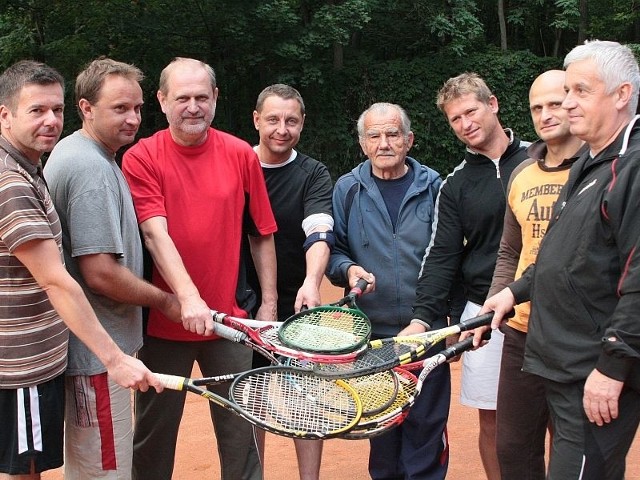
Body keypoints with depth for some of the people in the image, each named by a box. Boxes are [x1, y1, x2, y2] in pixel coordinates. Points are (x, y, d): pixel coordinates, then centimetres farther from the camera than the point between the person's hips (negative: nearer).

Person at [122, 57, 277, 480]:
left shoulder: (241, 155, 1)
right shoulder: (142, 158, -6)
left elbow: (263, 234, 6)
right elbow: (155, 233, -17)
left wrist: (268, 302, 4)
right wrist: (188, 297, -29)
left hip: (229, 319, 2)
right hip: (163, 321, -1)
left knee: (240, 428, 11)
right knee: (155, 432, 12)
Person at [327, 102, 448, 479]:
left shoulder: (433, 187, 2)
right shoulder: (347, 189, 3)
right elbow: (332, 250, 7)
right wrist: (348, 269, -14)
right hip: (371, 332, 1)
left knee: (426, 424, 4)